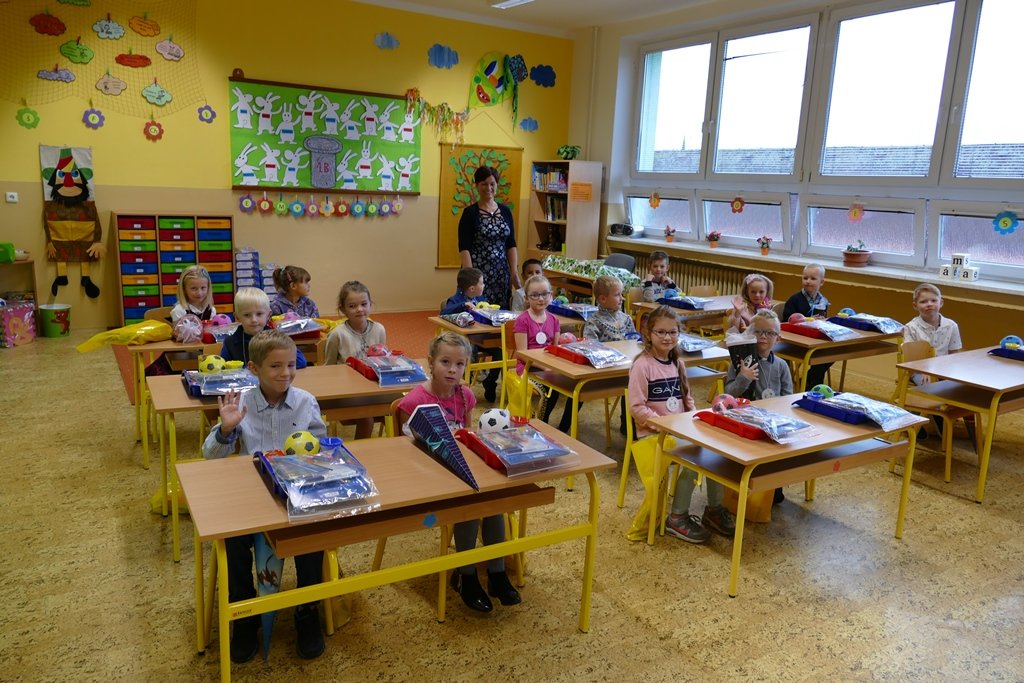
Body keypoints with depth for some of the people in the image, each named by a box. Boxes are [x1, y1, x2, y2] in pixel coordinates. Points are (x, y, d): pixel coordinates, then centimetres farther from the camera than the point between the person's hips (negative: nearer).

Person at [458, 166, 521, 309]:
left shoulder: (506, 211, 10)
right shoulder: (470, 213, -3)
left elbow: (511, 245, 10)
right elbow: (464, 248, -9)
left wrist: (514, 272, 2)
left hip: (501, 273, 4)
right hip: (478, 272, -4)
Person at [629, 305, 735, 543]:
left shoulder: (677, 363, 10)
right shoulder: (642, 365, -12)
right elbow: (637, 407, -16)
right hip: (653, 434, -7)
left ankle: (714, 509, 6)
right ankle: (677, 517, -7)